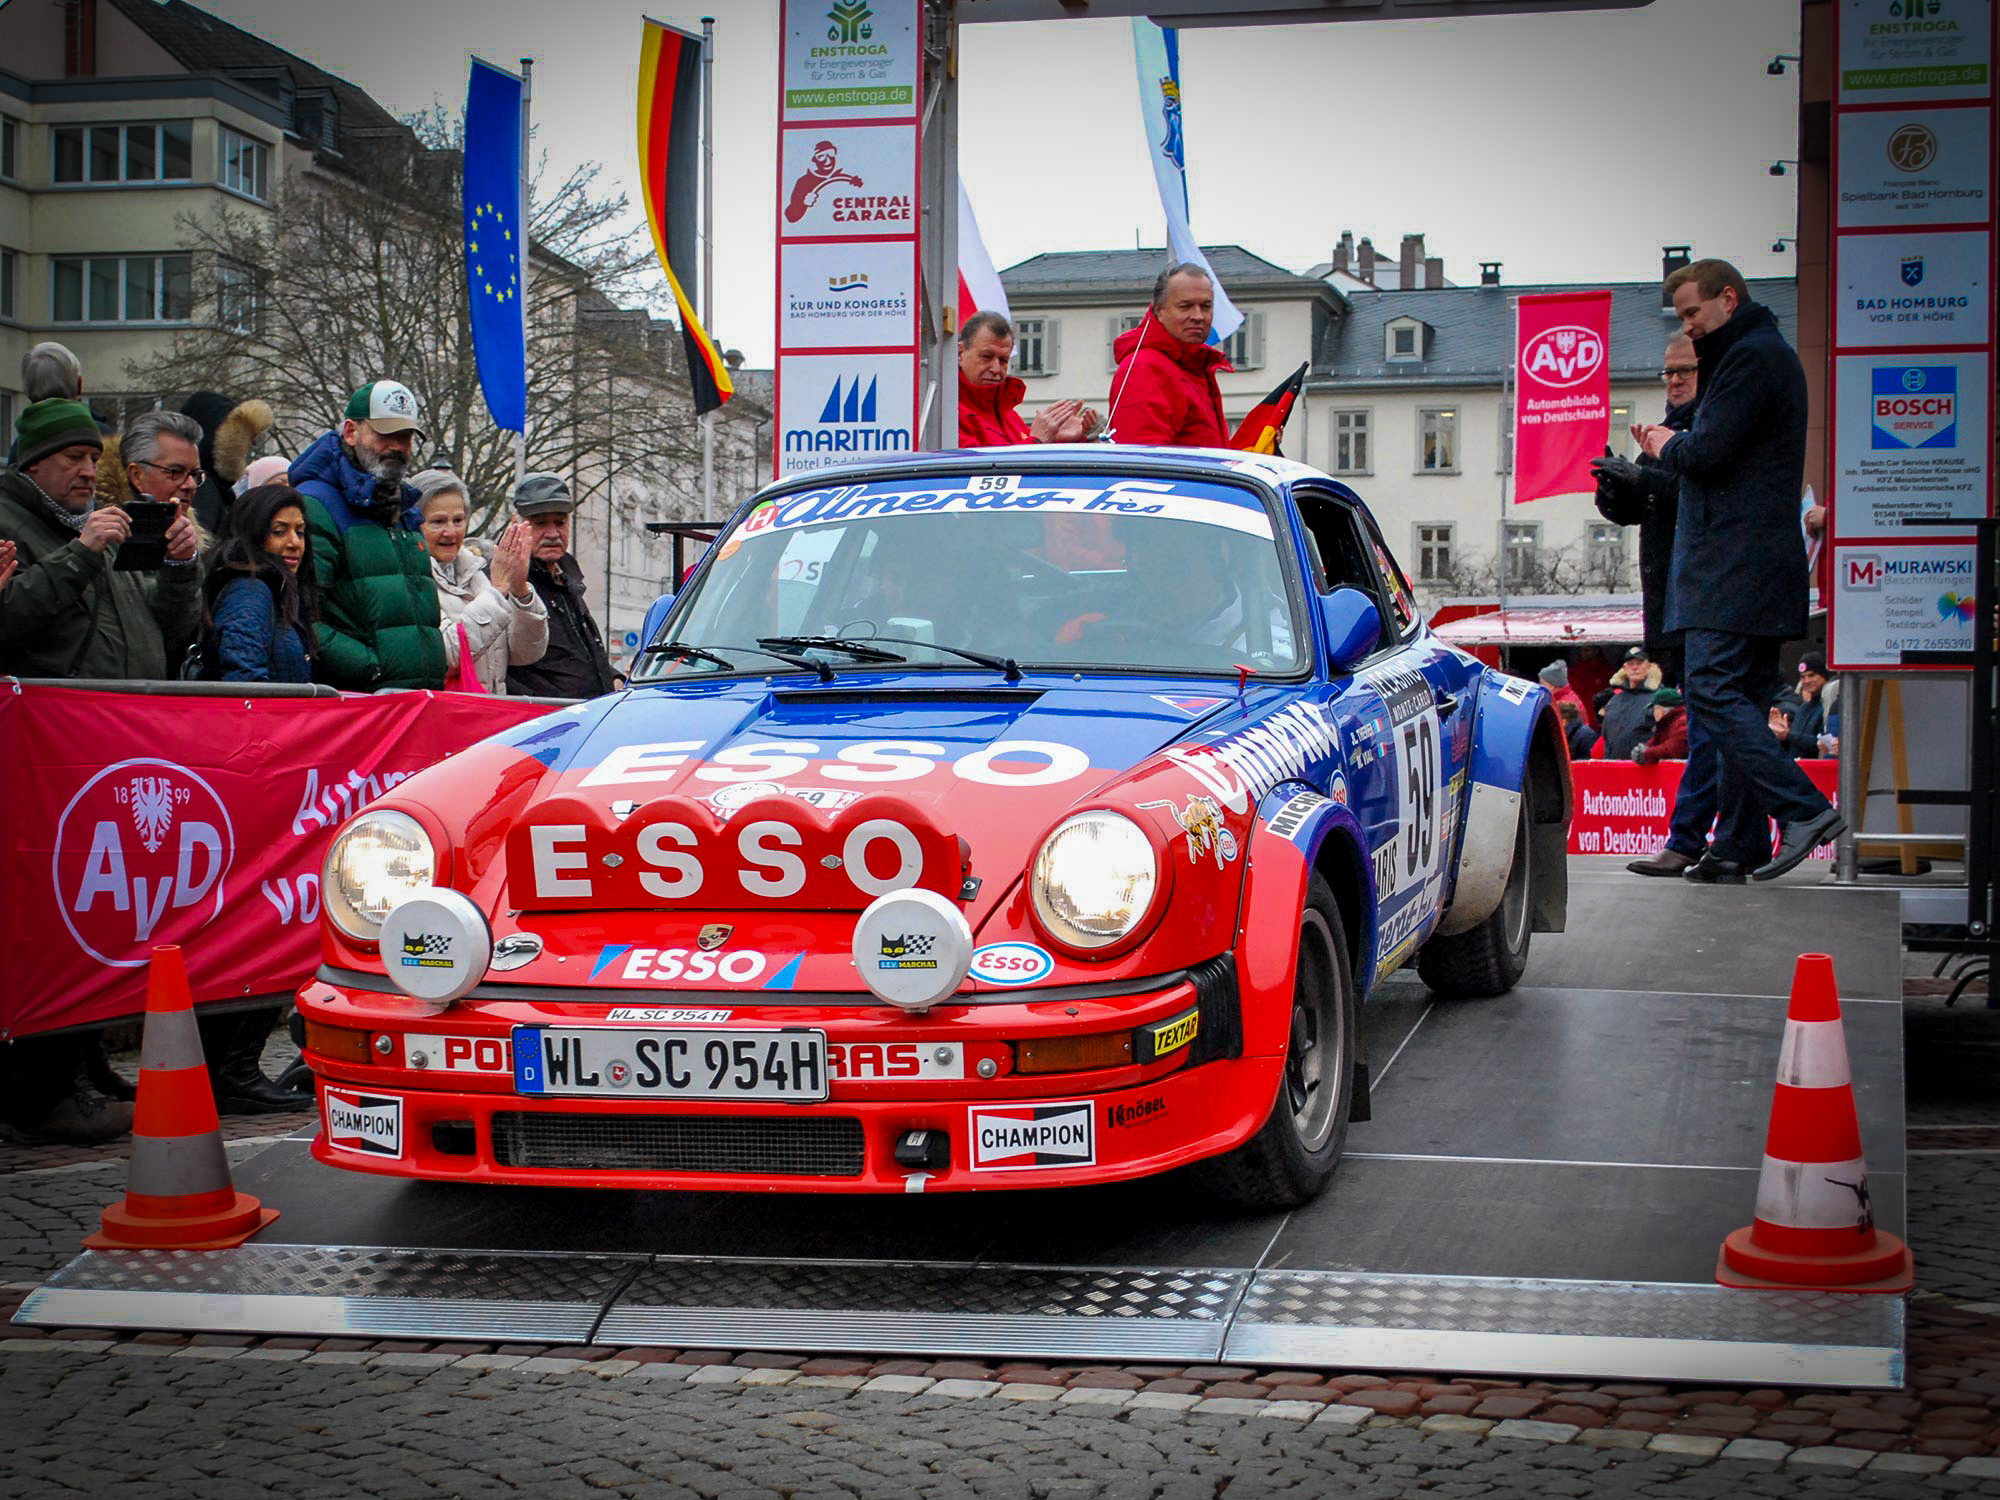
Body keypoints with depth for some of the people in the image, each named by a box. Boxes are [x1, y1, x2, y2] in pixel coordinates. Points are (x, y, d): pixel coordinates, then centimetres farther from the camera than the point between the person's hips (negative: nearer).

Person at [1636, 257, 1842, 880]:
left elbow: (1709, 454, -17)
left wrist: (1668, 446, 3)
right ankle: (1741, 841, 9)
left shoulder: (1752, 357, -10)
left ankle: (1804, 809, -21)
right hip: (1754, 565, 11)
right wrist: (1675, 446, 8)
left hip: (1736, 564, -11)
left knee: (1713, 690, -16)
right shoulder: (1766, 354, 24)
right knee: (1739, 697, 9)